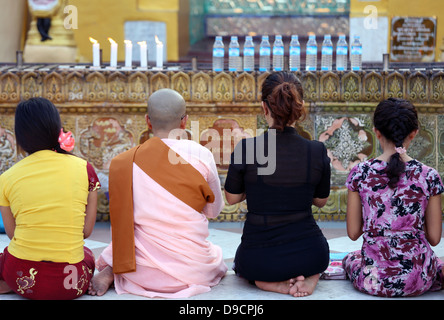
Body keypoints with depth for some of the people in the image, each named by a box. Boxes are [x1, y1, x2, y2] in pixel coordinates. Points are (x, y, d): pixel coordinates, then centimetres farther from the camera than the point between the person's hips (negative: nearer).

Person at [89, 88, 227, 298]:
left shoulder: (122, 163, -5)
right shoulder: (201, 155, -10)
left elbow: (121, 220, 5)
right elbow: (214, 210, 4)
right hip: (191, 269, -1)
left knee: (109, 254, 36)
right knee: (218, 257, 32)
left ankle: (111, 272, 1)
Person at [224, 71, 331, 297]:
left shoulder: (245, 148, -15)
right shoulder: (317, 151, -10)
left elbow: (232, 198, 0)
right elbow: (321, 200, 6)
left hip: (259, 260, -1)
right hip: (310, 256, 2)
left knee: (241, 262, 37)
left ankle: (273, 282, 3)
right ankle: (308, 277, 5)